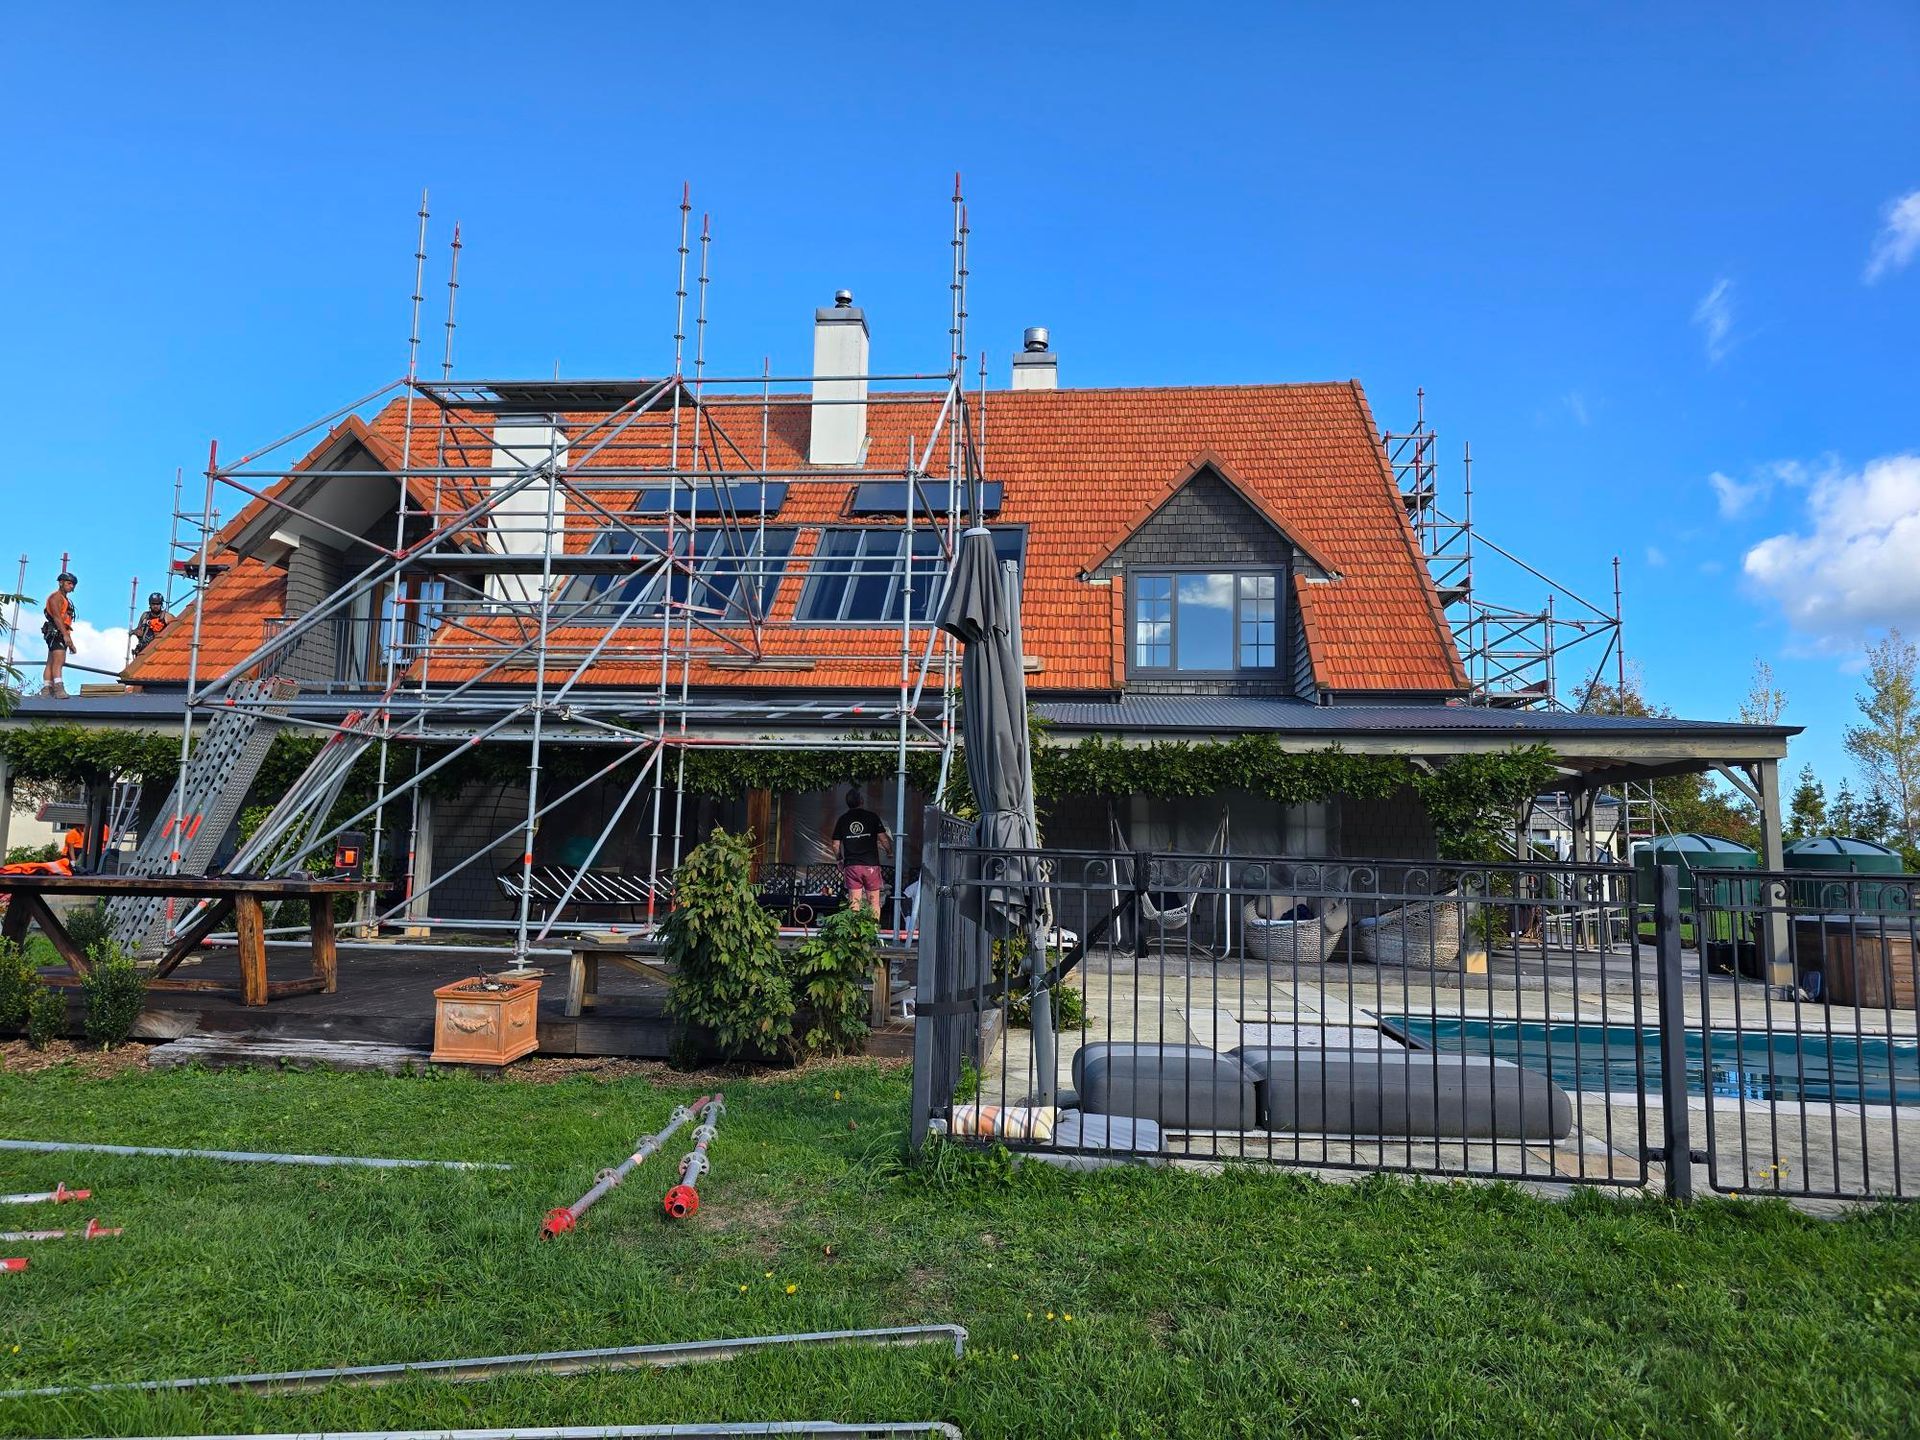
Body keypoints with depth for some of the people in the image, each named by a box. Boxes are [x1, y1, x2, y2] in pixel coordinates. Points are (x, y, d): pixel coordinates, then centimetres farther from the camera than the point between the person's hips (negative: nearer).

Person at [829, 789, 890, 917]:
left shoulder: (842, 820, 5)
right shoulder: (872, 817, -1)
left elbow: (835, 845, 6)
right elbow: (883, 839, -5)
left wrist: (839, 860, 23)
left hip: (851, 866, 2)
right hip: (871, 865, -2)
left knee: (854, 902, 4)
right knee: (874, 902, 5)